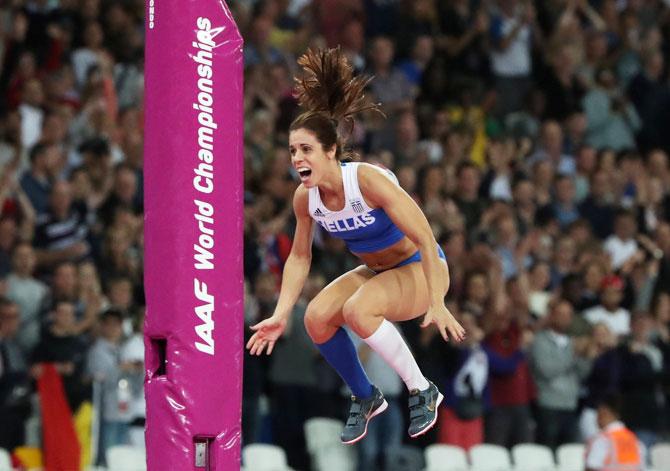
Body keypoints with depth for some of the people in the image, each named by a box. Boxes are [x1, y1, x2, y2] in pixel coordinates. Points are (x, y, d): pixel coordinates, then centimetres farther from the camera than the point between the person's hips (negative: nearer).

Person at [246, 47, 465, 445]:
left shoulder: (368, 180, -30)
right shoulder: (305, 198, -11)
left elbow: (425, 238, -28)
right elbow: (299, 258, 5)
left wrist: (436, 304, -31)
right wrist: (281, 315, -3)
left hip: (421, 268, -7)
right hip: (376, 272, 7)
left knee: (357, 310, -32)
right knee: (317, 318, -14)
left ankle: (423, 392, -14)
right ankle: (365, 398, 10)